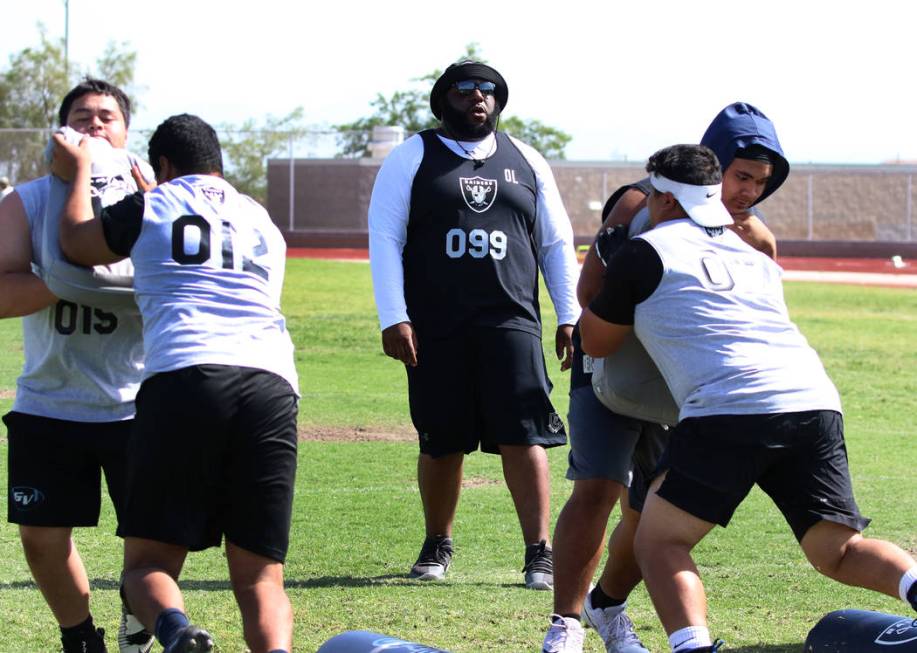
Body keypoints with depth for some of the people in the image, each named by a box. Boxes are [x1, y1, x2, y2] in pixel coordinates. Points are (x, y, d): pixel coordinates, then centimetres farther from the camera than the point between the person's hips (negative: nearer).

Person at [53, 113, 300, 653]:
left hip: (182, 378, -3)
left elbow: (77, 244, 32)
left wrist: (78, 172, 49)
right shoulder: (264, 223, 27)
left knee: (149, 561, 5)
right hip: (271, 384, 3)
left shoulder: (150, 208, 15)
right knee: (260, 576, 6)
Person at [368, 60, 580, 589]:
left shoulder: (526, 162, 15)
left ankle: (540, 552, -7)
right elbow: (385, 238, 1)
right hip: (435, 327, -1)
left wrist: (570, 316, 11)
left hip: (511, 322, 1)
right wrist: (393, 318, -8)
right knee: (441, 443, 5)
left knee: (524, 438, -9)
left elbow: (557, 243, 19)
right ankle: (437, 546, 23)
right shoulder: (412, 159, 6)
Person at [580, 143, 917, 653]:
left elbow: (597, 342, 23)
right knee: (838, 552, 12)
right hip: (816, 402, 5)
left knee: (660, 542, 6)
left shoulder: (646, 253, 11)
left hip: (730, 410, -5)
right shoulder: (752, 254, 28)